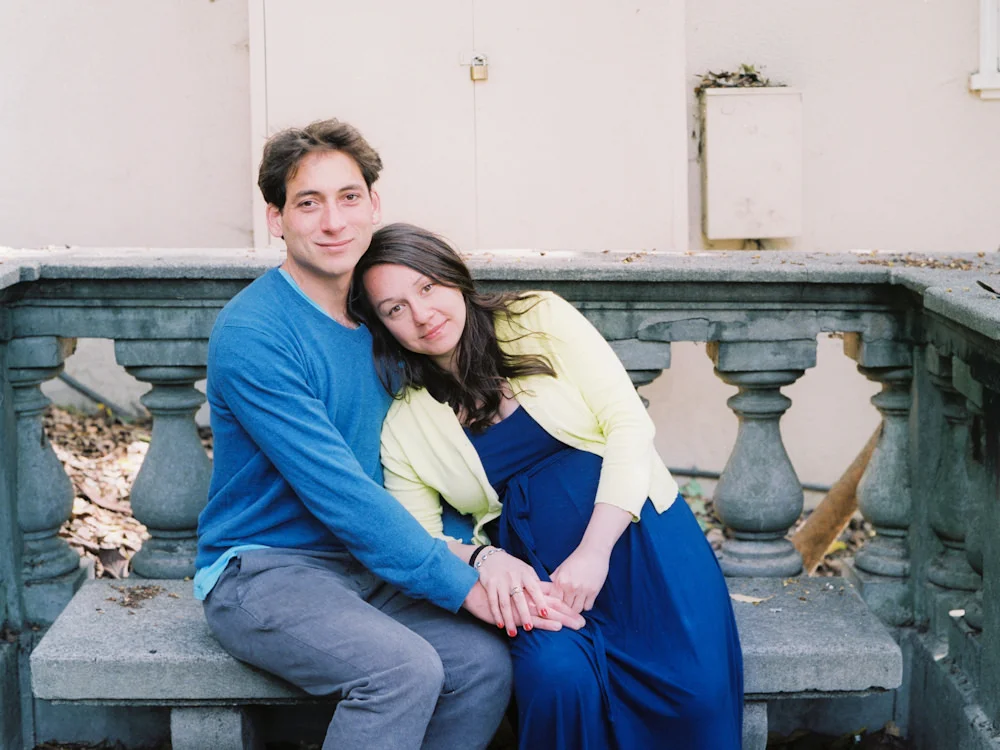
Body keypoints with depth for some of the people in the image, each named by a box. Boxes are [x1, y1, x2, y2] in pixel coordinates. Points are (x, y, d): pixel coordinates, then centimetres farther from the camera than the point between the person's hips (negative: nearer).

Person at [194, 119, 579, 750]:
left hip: (364, 566, 7)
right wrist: (467, 587, -23)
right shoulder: (251, 335, -17)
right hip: (261, 571, -7)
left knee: (485, 662, -17)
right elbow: (340, 493, -22)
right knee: (404, 668, -31)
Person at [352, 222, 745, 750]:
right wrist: (484, 560, -20)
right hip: (533, 576, 1)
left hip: (637, 533, -1)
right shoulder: (403, 426, 9)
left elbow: (629, 424, -4)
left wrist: (593, 552, -15)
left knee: (697, 690, -26)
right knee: (558, 678, -32)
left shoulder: (539, 320, 3)